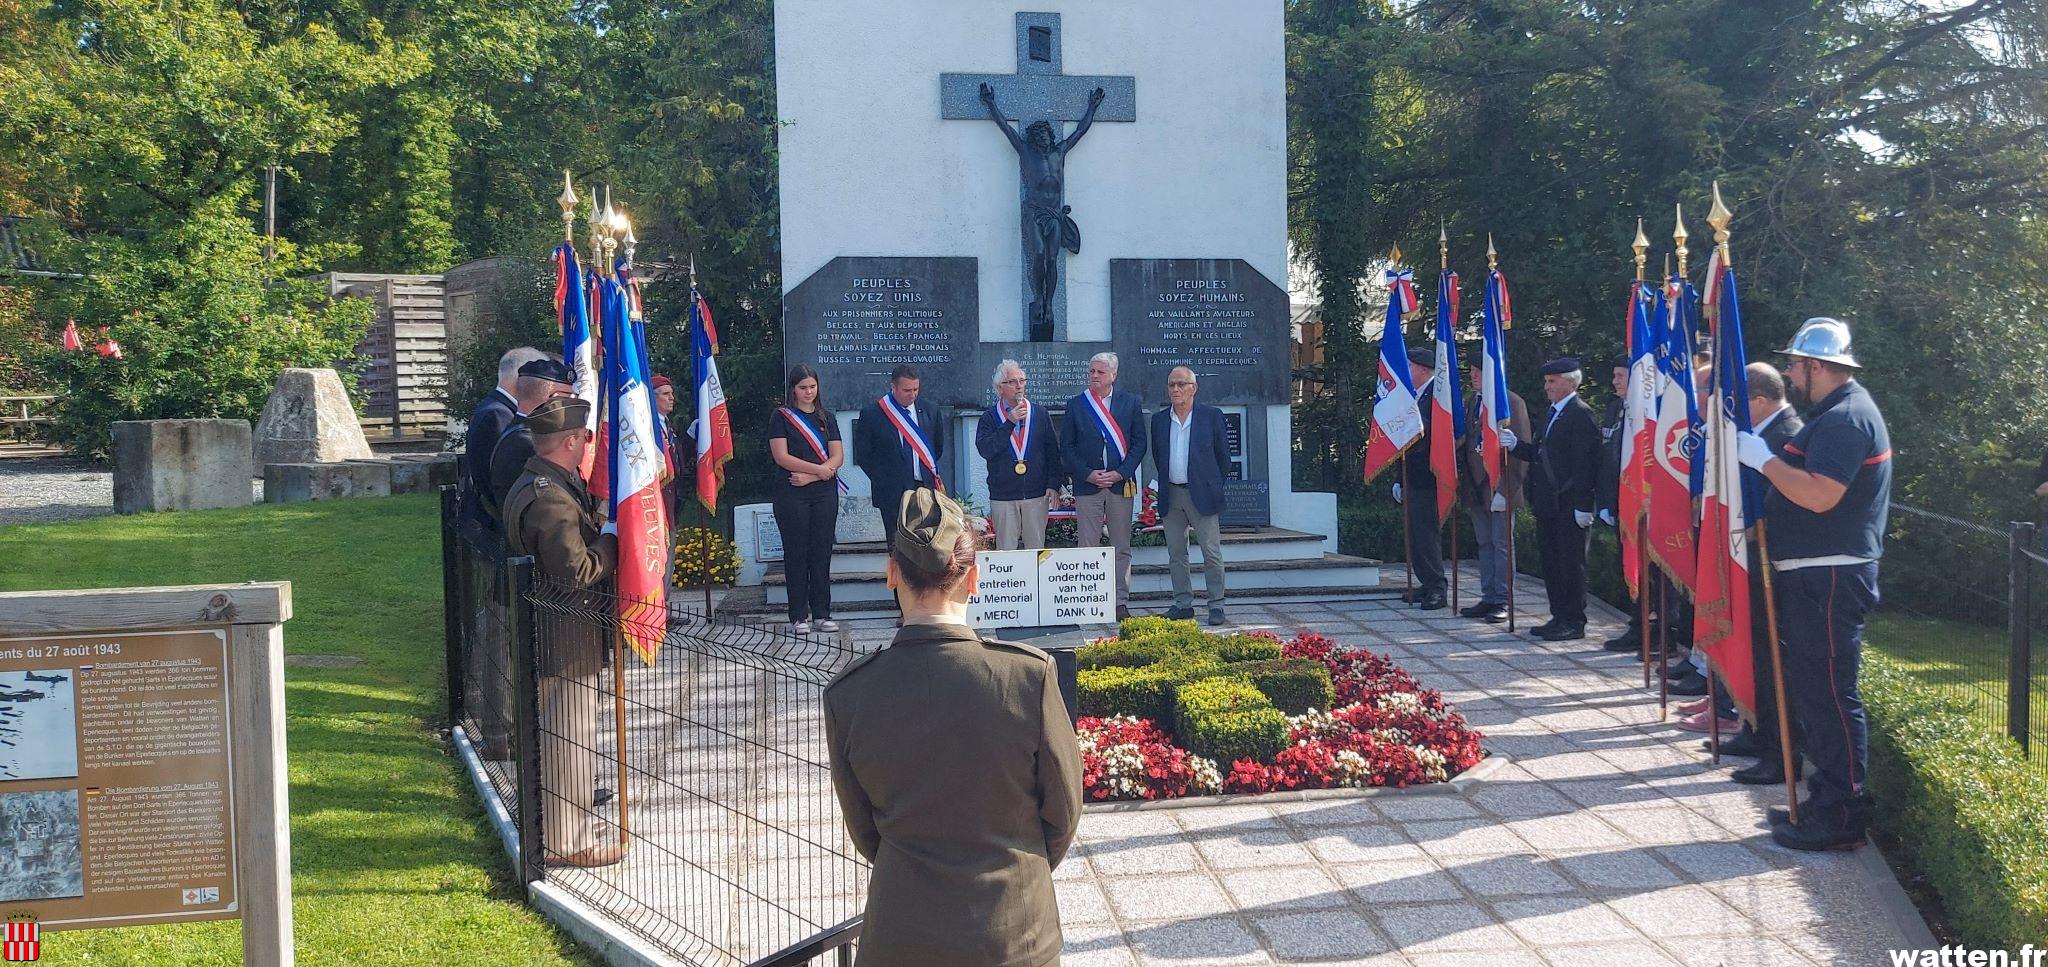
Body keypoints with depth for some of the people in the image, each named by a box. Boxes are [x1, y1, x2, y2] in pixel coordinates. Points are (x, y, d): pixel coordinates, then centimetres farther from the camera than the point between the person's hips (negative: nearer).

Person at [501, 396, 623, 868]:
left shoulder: (530, 485, 10)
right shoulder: (551, 498, -24)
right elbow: (576, 570, -27)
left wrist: (597, 527, 4)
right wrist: (612, 539, -13)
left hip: (547, 631, 11)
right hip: (567, 639, -11)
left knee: (558, 730, 22)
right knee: (571, 734, -1)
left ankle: (567, 815, 37)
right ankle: (568, 841, 8)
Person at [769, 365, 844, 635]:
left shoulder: (826, 417, 14)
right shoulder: (781, 416, 3)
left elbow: (838, 457, 5)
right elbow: (781, 456, -7)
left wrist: (809, 476, -9)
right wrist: (818, 469, -10)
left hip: (824, 492, 3)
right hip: (791, 494, -3)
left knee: (822, 552, 3)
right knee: (796, 553, 0)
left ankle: (822, 613, 8)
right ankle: (798, 616, 4)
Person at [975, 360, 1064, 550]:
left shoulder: (1040, 413, 9)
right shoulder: (990, 417, 3)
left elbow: (1053, 451, 9)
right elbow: (985, 450, -11)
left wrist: (1054, 484, 0)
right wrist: (1010, 423, -15)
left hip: (1037, 493, 1)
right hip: (1003, 496, -1)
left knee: (1036, 547, 4)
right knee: (1006, 549, 1)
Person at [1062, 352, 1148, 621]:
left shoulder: (1131, 403, 7)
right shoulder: (1075, 405, 6)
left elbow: (1139, 443, 4)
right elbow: (1066, 445, 5)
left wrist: (1120, 473, -8)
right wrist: (1088, 474, -7)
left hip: (1121, 484, 1)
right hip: (1087, 486, 0)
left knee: (1121, 548, 4)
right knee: (1088, 547, -1)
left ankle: (1121, 603, 9)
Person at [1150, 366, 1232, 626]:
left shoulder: (1211, 416, 0)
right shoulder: (1159, 419, 9)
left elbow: (1223, 455, 4)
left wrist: (1213, 485, 5)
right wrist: (1165, 484, 12)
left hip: (1202, 494, -4)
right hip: (1170, 496, 4)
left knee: (1212, 553, -3)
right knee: (1176, 554, 7)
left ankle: (1216, 605, 2)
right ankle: (1183, 604, 14)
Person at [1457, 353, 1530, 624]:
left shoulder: (1512, 403, -9)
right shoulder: (1470, 402, 12)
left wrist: (1506, 488, -16)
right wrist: (1464, 484, 11)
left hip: (1500, 487, -7)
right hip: (1476, 487, 7)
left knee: (1501, 544, -2)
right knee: (1484, 544, 12)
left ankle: (1502, 601, 4)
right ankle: (1488, 598, 19)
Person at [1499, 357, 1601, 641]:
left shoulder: (1581, 414, -12)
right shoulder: (1554, 413, 17)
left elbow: (1585, 463, -18)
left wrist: (1582, 505, -21)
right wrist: (1516, 444, 2)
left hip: (1568, 506, -9)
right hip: (1548, 503, 9)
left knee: (1571, 562, -2)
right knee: (1551, 562, 13)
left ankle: (1574, 622, 4)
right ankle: (1559, 617, 22)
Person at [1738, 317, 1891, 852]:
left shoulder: (1847, 417, -17)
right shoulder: (1836, 412, 17)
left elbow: (1820, 495, -27)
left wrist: (1764, 459, -18)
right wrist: (1769, 460, 10)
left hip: (1830, 579, -11)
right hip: (1811, 577, 11)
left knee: (1828, 692, -7)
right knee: (1808, 688, 16)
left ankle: (1841, 817, -2)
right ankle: (1829, 798, 24)